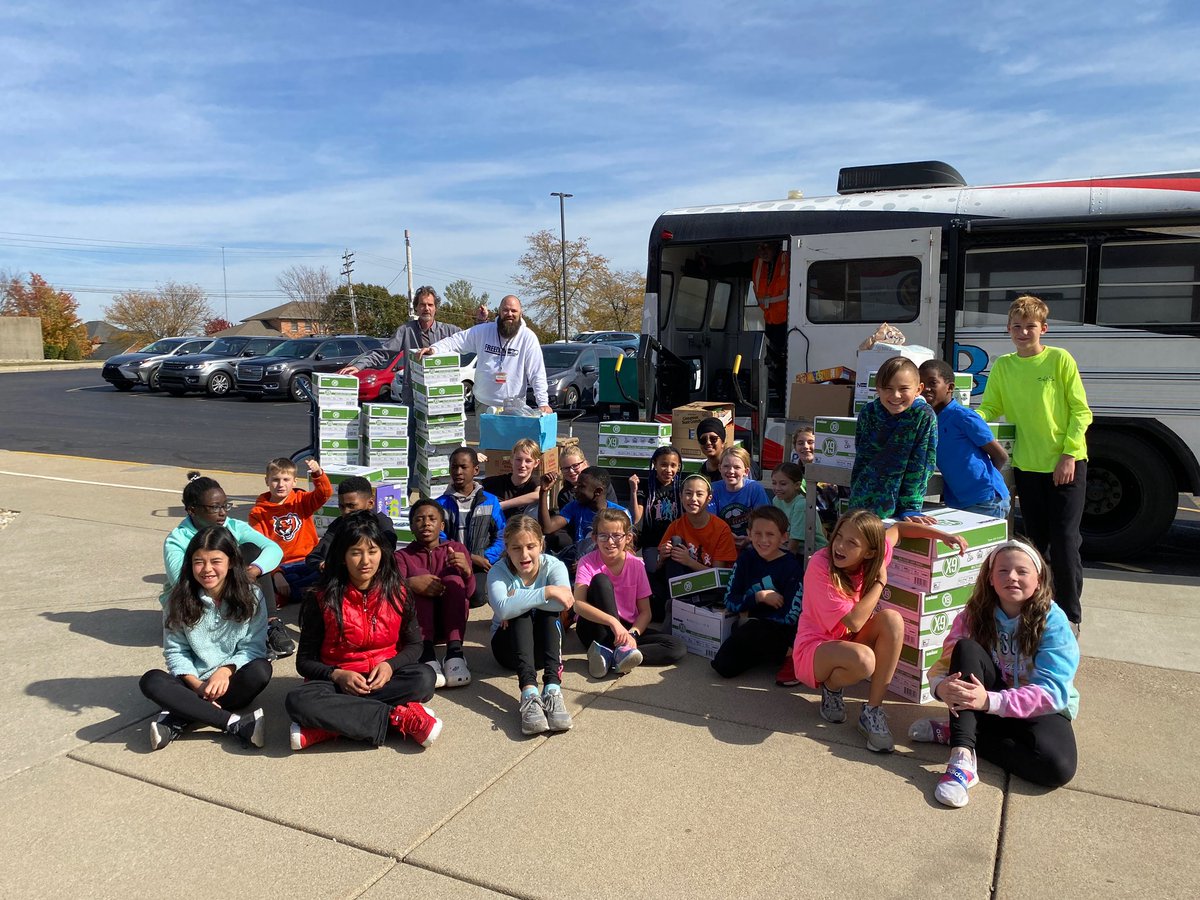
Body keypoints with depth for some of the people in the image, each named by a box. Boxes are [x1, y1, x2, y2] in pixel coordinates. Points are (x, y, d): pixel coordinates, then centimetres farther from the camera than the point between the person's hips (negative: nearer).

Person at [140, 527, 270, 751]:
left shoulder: (251, 597, -5)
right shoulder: (179, 599, -2)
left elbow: (253, 647, -8)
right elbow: (175, 651, -2)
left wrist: (225, 670, -25)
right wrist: (197, 685, -16)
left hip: (231, 682, -1)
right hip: (193, 684, 1)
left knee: (260, 670, -32)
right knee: (151, 681, -28)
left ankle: (177, 719, -27)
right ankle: (236, 724, -33)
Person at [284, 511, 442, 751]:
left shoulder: (396, 593, -1)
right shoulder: (324, 600, -5)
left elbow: (414, 645, 6)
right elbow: (304, 661, 0)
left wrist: (390, 666, -15)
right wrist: (337, 675, -20)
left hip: (383, 679, 1)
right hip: (337, 682, -1)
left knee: (424, 678, -30)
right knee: (297, 700, -33)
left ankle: (330, 725, -27)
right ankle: (399, 717, -31)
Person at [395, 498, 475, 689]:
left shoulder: (457, 549, 11)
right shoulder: (402, 556, 10)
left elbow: (470, 593, -2)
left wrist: (467, 572, -25)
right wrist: (410, 583, -34)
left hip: (451, 622, 1)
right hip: (417, 625, -1)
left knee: (453, 579, -23)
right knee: (419, 575, -24)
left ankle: (454, 652, -38)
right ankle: (427, 654, -41)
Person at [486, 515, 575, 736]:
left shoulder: (553, 566, -12)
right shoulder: (498, 571, -14)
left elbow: (564, 602, -33)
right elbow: (502, 609, -36)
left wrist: (518, 603, -30)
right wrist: (546, 592, -36)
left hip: (543, 645, 1)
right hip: (508, 645, -1)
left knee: (548, 612, -29)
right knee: (522, 616, -32)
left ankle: (552, 689, -45)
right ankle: (529, 693, -51)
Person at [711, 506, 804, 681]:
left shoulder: (792, 567, -13)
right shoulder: (746, 558, 0)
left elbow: (790, 617, -17)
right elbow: (730, 601, -2)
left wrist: (749, 617, -8)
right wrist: (759, 597, -17)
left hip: (781, 632, -4)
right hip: (750, 625, 4)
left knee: (750, 631, -34)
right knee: (724, 666, -17)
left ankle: (789, 656, -8)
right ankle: (764, 655, 8)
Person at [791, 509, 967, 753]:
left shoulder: (874, 557, -10)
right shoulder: (820, 566, -27)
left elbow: (898, 528, 11)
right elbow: (854, 622, -29)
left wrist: (944, 535, 0)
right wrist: (880, 581, -21)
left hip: (848, 641, 6)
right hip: (814, 648, -6)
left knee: (892, 619, -25)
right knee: (863, 659, -38)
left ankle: (872, 712, -16)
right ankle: (831, 688, 0)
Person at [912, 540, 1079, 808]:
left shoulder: (1053, 621, -17)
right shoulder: (974, 615, -8)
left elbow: (1051, 691, -25)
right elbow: (946, 663, -11)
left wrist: (990, 701, -39)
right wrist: (941, 686, -37)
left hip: (1043, 709, -1)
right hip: (986, 703, 1)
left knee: (1057, 768, -32)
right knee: (967, 648, -26)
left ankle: (953, 732, -15)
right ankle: (962, 757, -35)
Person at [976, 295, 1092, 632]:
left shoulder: (1060, 359, -5)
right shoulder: (1002, 366, 6)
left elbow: (1080, 411, -5)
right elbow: (989, 409, 5)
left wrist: (1068, 454, -13)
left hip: (1065, 464, -4)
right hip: (1027, 465, 4)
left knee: (1064, 541, -2)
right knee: (1036, 541, 13)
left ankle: (1070, 613, 11)